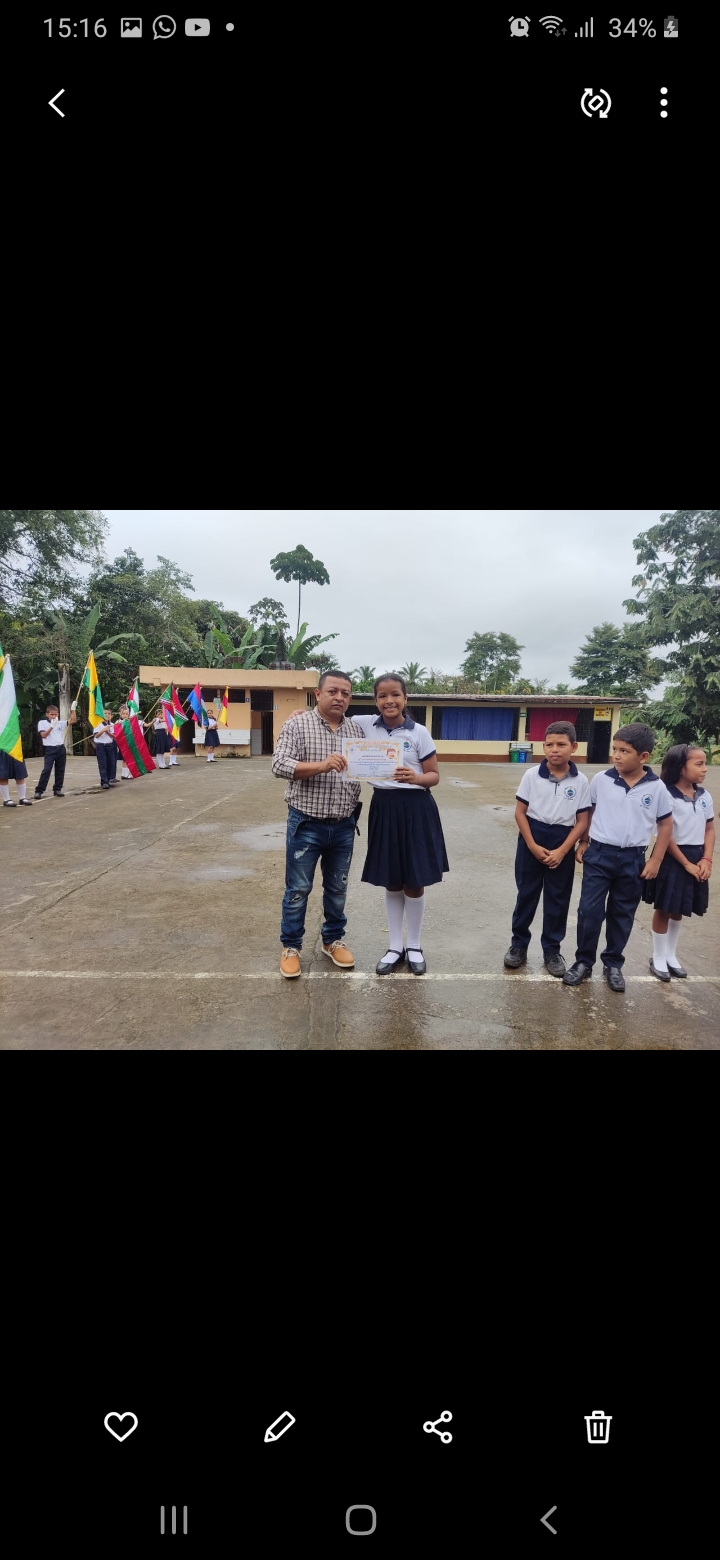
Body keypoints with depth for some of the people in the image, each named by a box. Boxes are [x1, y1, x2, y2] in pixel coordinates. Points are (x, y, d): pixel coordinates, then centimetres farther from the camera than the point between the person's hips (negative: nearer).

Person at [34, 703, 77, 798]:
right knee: (46, 770, -10)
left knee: (60, 770, 8)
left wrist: (73, 709, -8)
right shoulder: (42, 723, 1)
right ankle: (39, 791, -7)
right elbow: (43, 735, -11)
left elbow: (73, 721, 0)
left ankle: (57, 789, 17)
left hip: (61, 748, 4)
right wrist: (52, 726, -17)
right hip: (50, 749, -4)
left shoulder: (60, 723, 8)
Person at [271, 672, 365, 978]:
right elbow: (279, 765, -18)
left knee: (337, 888, 16)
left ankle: (333, 939, 33)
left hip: (344, 826, 4)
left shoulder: (357, 730, 6)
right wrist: (322, 765, -30)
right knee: (298, 889, 6)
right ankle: (290, 946, 21)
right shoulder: (297, 725, -8)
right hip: (306, 824, -4)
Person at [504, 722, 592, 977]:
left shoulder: (580, 781, -5)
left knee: (558, 898, 9)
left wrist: (562, 850, -11)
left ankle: (552, 950, 23)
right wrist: (533, 846, -11)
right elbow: (520, 812, -4)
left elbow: (582, 821, -3)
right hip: (531, 838, 0)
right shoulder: (532, 775, -7)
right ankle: (518, 944, 22)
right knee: (526, 893, 9)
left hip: (563, 843, 1)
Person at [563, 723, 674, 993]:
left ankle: (613, 964, 28)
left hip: (633, 859, 1)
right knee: (589, 910, 0)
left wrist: (655, 860, 0)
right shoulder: (601, 780, -6)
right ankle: (583, 961, 17)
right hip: (599, 854, 0)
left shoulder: (656, 787, -6)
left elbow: (665, 824, 4)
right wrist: (582, 843, 4)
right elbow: (587, 812, 7)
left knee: (622, 914, 12)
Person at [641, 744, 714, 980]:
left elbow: (709, 829, 9)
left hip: (696, 858, 6)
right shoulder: (667, 796, -17)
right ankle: (658, 958, 20)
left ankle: (671, 955, 32)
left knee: (678, 910, 18)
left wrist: (706, 859, -4)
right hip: (672, 858, -6)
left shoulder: (705, 796, 3)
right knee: (664, 909, 7)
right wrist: (686, 863, -14)